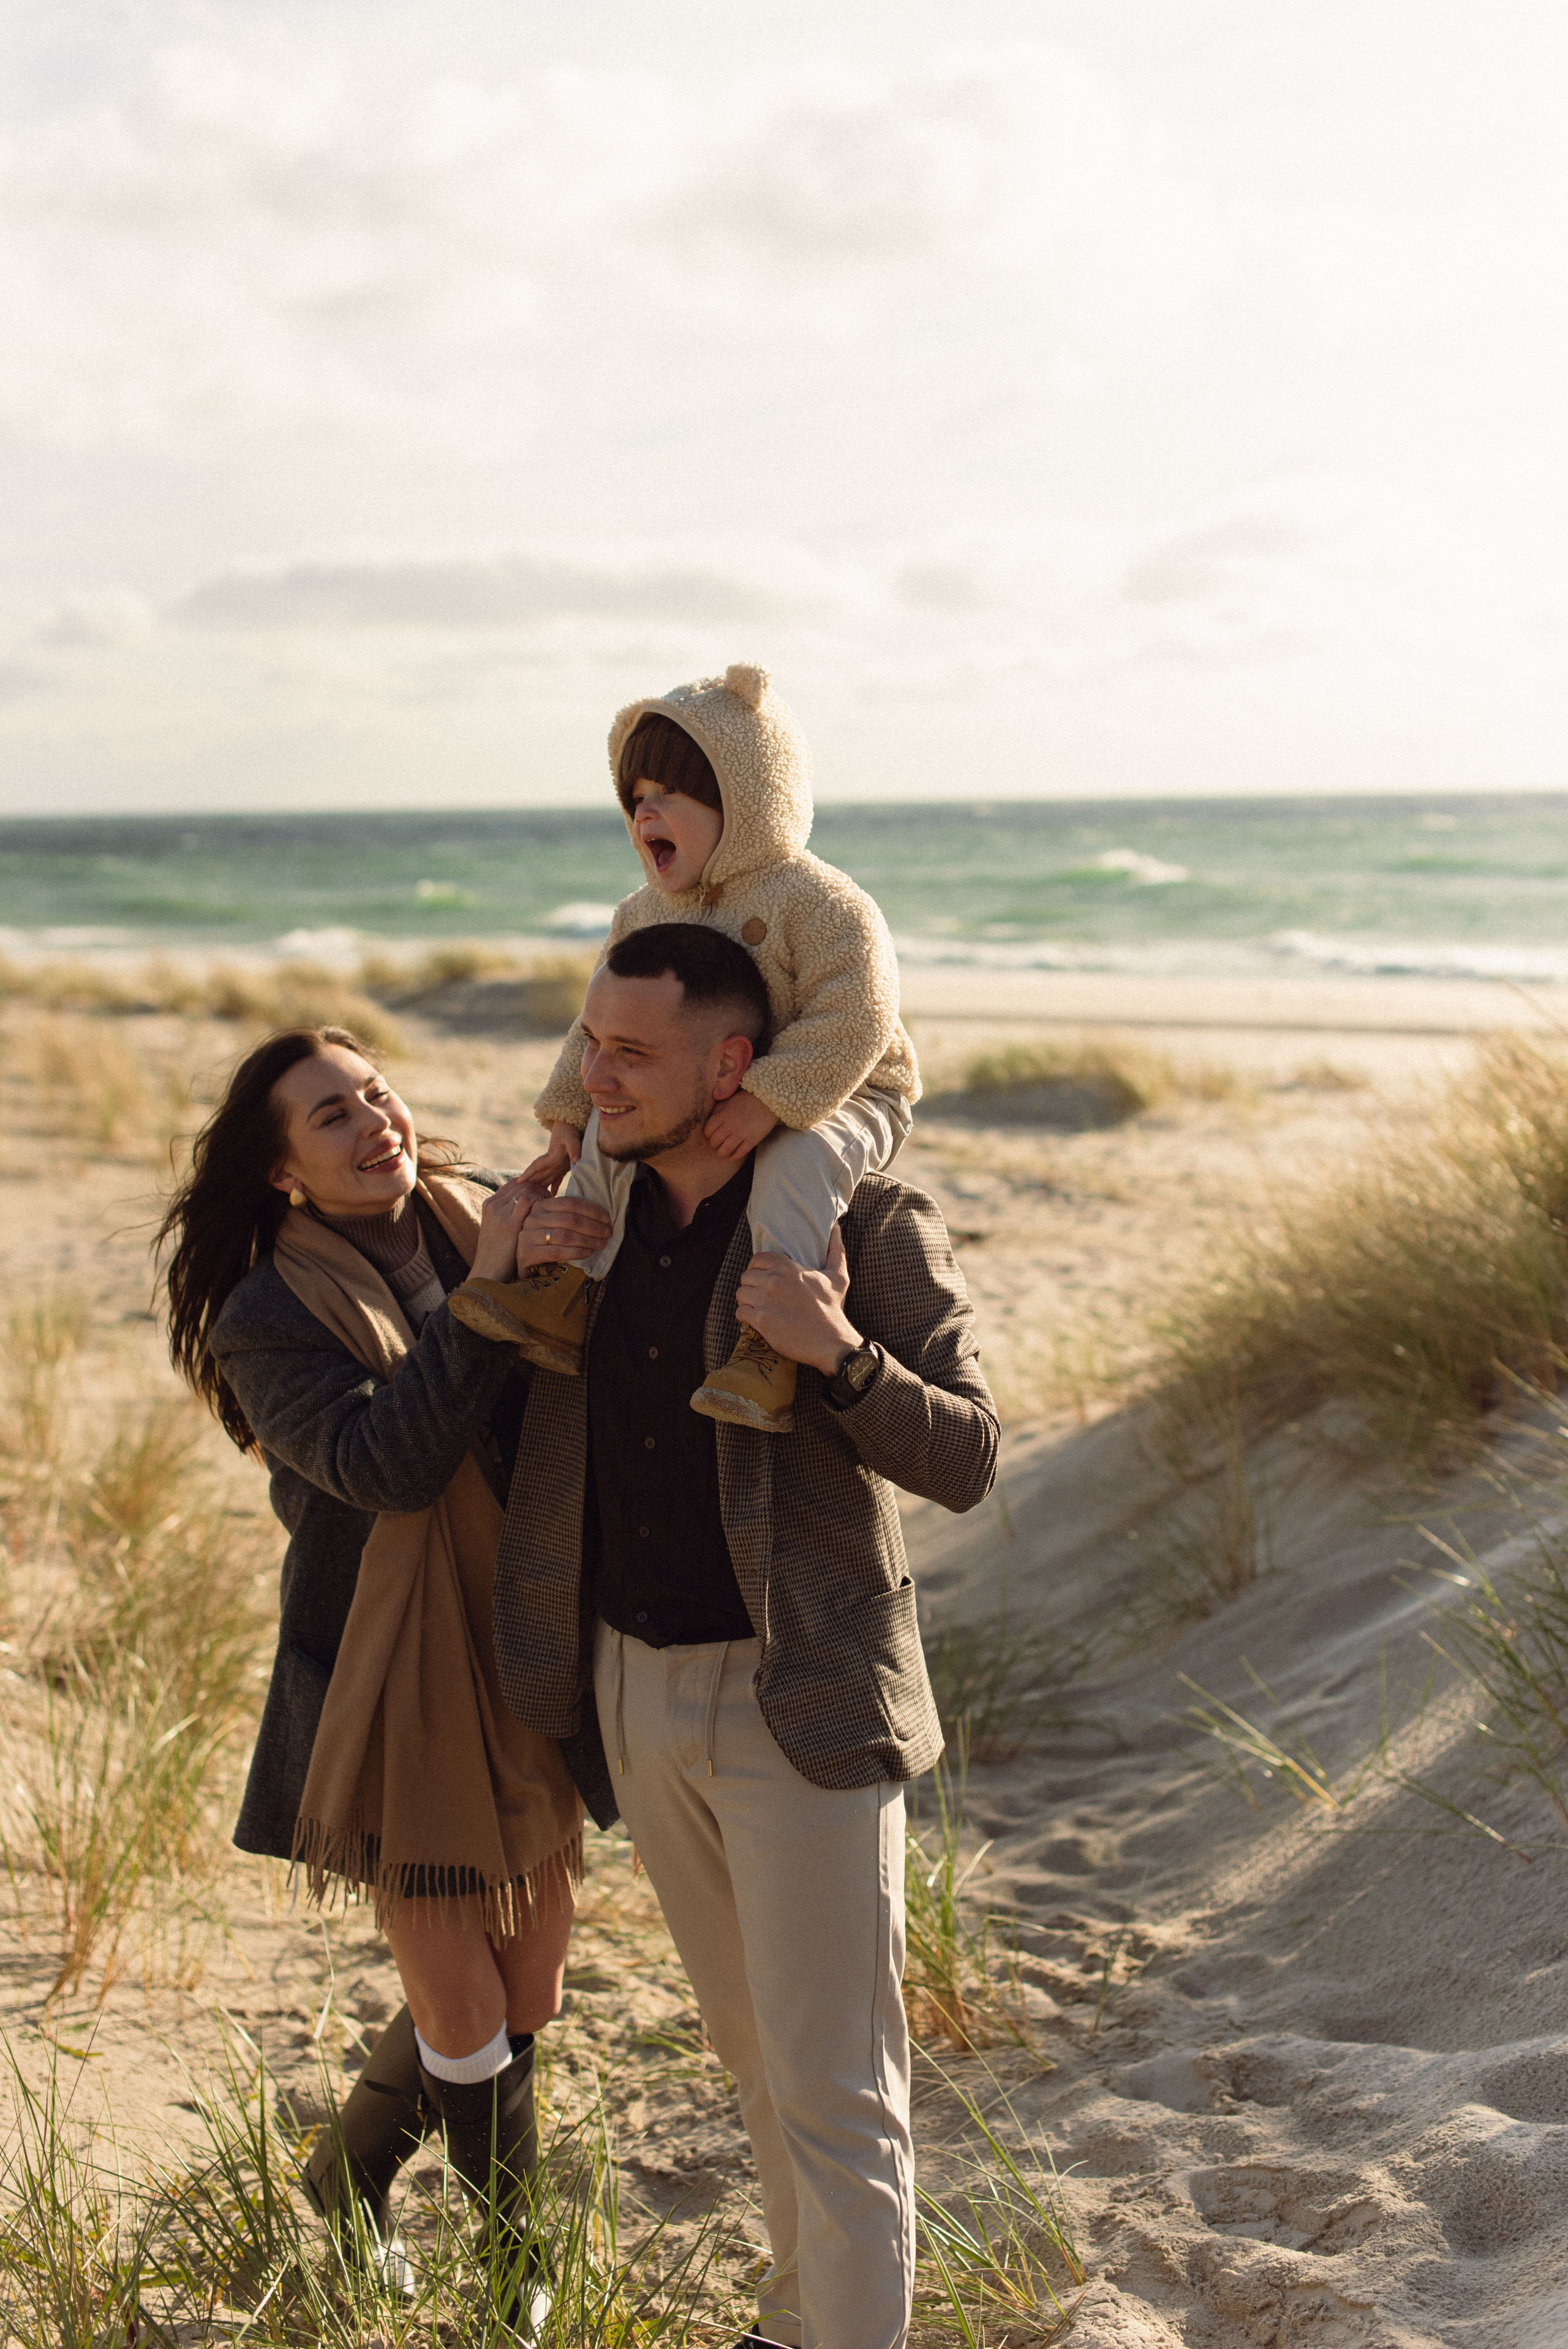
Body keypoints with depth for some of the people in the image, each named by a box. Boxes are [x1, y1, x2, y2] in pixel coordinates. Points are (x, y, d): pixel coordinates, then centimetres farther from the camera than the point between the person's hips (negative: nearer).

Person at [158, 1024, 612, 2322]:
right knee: (466, 2017, 1)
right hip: (398, 1690, -5)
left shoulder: (491, 1218, 1)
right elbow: (386, 1463, -25)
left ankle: (349, 2175, 41)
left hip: (526, 1667, 5)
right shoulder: (270, 1318, -12)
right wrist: (487, 1294, -29)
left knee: (529, 1997, 15)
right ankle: (524, 2261, 29)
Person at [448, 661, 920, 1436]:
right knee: (608, 1133, 0)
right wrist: (568, 1115, 7)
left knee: (798, 1165, -37)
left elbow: (852, 1018, -28)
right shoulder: (644, 915, 7)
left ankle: (773, 1342, -41)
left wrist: (771, 1100, -35)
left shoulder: (816, 901, -18)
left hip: (838, 1100, -8)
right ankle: (570, 1292, -1)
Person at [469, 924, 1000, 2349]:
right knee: (754, 2047, 22)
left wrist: (841, 1355, -31)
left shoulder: (868, 1225, -14)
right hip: (637, 1685, 6)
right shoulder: (596, 1211, 2)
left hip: (799, 1702, -6)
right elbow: (525, 1421, 15)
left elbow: (966, 1459, -14)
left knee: (831, 2083, 1)